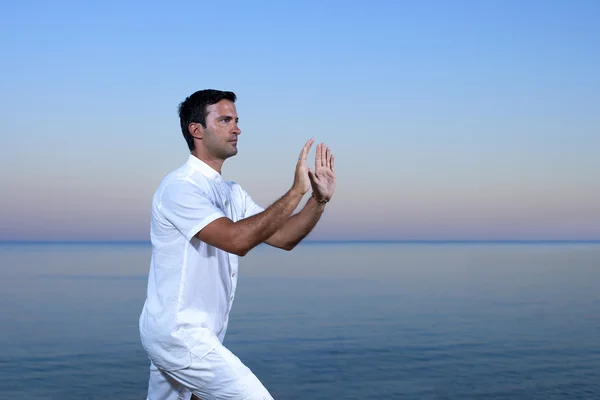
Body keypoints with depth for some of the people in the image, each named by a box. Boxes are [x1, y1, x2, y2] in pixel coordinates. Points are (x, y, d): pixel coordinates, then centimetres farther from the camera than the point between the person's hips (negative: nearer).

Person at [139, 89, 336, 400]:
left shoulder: (232, 193, 13)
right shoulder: (180, 186, -16)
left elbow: (283, 238, 7)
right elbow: (237, 240, -28)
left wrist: (319, 199, -8)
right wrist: (296, 191, -27)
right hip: (179, 334, -9)